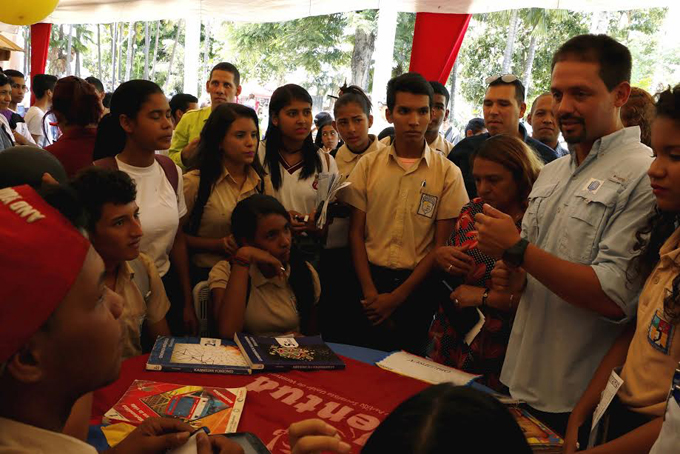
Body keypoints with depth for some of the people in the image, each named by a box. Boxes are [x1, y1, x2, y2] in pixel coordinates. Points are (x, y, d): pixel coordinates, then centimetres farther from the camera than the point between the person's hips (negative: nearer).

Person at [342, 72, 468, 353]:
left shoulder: (448, 173, -3)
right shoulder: (367, 165, 3)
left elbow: (442, 245, -4)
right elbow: (356, 233, 2)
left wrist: (396, 297, -9)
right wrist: (370, 293, -8)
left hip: (416, 286, -1)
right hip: (370, 280, 1)